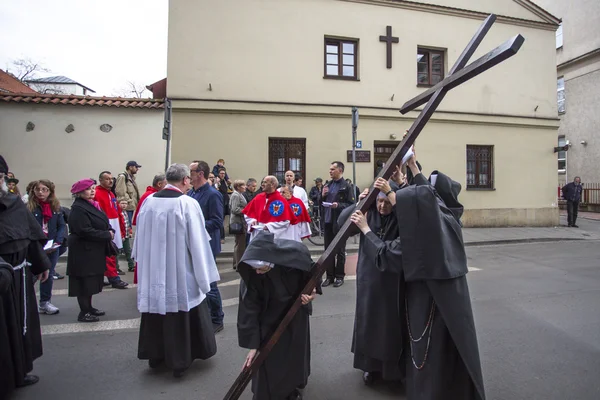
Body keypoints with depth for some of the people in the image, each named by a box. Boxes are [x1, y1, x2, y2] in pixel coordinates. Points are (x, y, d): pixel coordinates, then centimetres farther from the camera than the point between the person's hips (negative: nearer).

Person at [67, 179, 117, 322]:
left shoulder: (91, 205, 13)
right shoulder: (78, 208, -17)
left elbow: (102, 223, 19)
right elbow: (85, 231, -24)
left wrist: (110, 231, -2)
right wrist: (107, 235, -19)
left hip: (95, 250, 9)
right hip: (84, 251, -9)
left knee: (91, 280, 17)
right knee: (84, 281, -1)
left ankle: (89, 307, 28)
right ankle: (84, 313, 9)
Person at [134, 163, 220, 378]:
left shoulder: (148, 201, -2)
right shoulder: (188, 203, -17)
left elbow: (140, 237, 8)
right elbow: (197, 242, -15)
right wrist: (203, 275, -7)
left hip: (152, 269, 5)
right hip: (180, 271, -5)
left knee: (155, 304, 19)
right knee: (181, 314, 9)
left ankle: (155, 355, 35)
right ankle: (179, 360, 22)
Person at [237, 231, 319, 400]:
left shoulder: (297, 253, -35)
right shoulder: (250, 271, -33)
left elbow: (312, 271, -10)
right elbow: (249, 307, -24)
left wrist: (312, 291, -25)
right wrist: (252, 344, -20)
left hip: (296, 310, 1)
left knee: (296, 351, 17)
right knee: (268, 356, -2)